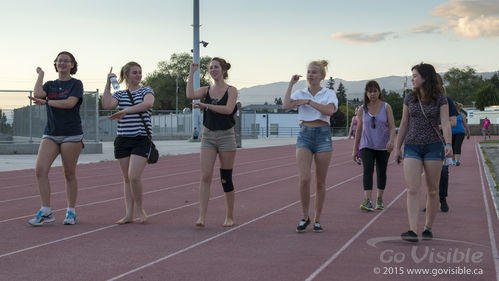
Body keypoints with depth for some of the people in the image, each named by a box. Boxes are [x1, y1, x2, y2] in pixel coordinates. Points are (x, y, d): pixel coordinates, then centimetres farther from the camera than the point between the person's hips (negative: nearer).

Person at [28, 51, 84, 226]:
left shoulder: (76, 84, 3)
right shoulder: (50, 85, 15)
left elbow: (70, 103, -13)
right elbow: (37, 94, -5)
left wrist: (45, 102, -12)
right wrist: (40, 75, 6)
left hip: (71, 134, -4)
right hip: (50, 134, 4)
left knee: (69, 174, -1)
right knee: (40, 170, -12)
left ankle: (71, 212, 11)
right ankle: (46, 212, -6)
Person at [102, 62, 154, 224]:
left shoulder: (146, 91, 4)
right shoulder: (119, 94, 13)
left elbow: (148, 103, -19)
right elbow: (106, 105, -6)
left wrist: (125, 111, -23)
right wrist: (108, 84, -3)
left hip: (141, 139, -4)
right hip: (122, 139, 4)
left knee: (134, 176, -15)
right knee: (126, 178, 6)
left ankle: (140, 210, 4)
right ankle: (128, 214, 11)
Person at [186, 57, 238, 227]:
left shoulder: (231, 90, -1)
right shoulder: (206, 90, 9)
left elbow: (228, 109, -18)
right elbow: (190, 95, -11)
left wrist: (206, 105, -23)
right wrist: (191, 74, -7)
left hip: (226, 136, -3)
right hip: (208, 136, 3)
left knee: (226, 179, 3)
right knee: (205, 176, -7)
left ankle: (229, 217, 16)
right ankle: (202, 217, -9)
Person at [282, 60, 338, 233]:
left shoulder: (329, 94, 4)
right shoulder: (300, 94, 10)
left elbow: (329, 110, -16)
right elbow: (285, 106, -10)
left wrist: (308, 101, -13)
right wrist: (291, 84, -1)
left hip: (323, 135, -1)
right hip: (305, 135, 1)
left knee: (320, 182, 3)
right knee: (304, 178, -13)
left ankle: (317, 219, 16)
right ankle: (304, 217, 4)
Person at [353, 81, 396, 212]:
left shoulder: (386, 107, 0)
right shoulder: (363, 110, 4)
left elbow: (392, 127, -4)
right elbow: (359, 130, 9)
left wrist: (391, 141, -23)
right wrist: (355, 149, 10)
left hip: (383, 146, 0)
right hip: (367, 146, 0)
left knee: (381, 172, 9)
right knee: (368, 170, -16)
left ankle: (379, 199, 24)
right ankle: (367, 201, -24)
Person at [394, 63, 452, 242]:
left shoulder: (440, 99, -2)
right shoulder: (410, 98, 6)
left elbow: (445, 123, -12)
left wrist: (448, 144, -27)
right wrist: (397, 148, 12)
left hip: (433, 147, -2)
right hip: (412, 147, 2)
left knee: (432, 190, 5)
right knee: (412, 189, -11)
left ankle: (428, 228, 18)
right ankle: (412, 231, -18)